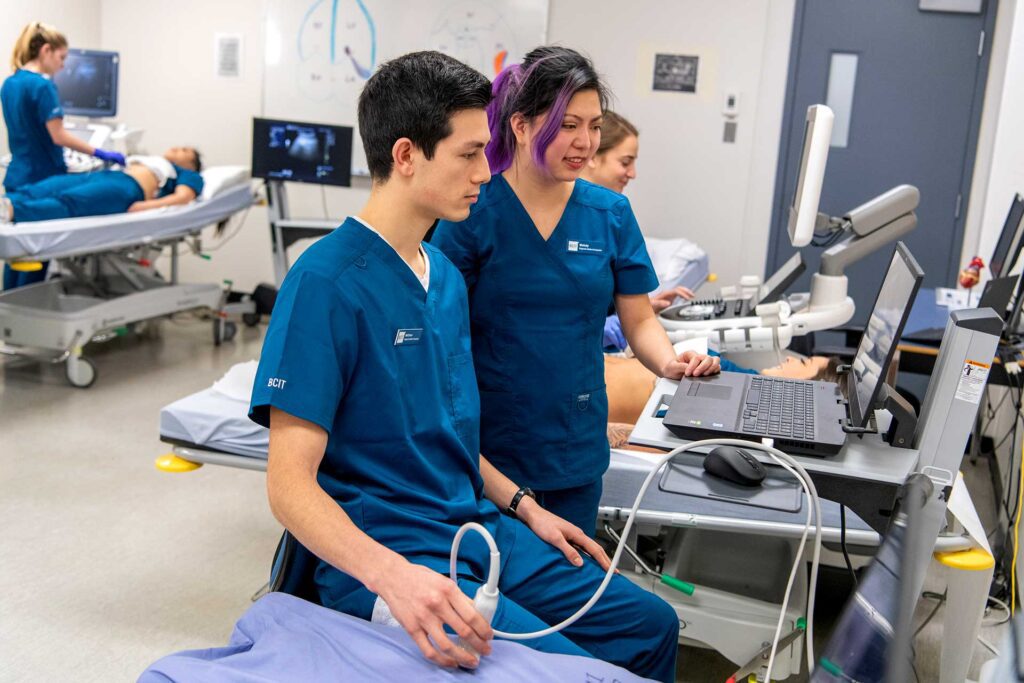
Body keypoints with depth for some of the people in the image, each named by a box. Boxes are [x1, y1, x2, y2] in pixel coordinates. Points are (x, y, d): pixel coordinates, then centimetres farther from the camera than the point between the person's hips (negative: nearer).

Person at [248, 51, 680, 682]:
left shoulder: (447, 276, 9)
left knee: (651, 625, 9)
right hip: (382, 555, -8)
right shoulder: (327, 281, -17)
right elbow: (291, 482, -21)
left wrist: (524, 508, 12)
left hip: (480, 529, 8)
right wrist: (393, 576, -34)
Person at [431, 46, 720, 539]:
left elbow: (639, 319, 5)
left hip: (577, 444, 4)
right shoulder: (474, 212, -9)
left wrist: (670, 363, -16)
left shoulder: (611, 213, 2)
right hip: (489, 441, -3)